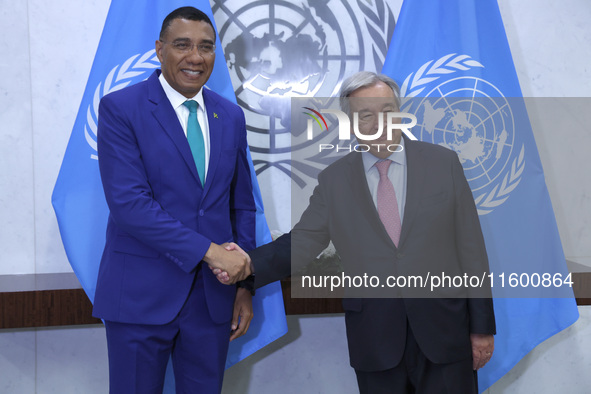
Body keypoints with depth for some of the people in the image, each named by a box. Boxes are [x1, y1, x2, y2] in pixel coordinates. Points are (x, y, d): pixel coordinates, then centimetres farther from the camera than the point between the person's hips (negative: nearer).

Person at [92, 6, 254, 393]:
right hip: (141, 294, -4)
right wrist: (207, 250, -20)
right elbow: (128, 201, -17)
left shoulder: (231, 116, 9)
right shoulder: (120, 108, -7)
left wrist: (244, 283, 8)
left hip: (214, 295, 4)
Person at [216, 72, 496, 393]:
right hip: (374, 339, 1)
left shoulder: (443, 162, 1)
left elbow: (470, 246, 1)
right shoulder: (333, 180, 3)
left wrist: (482, 325, 1)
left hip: (444, 330, 0)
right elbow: (302, 241, -1)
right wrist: (249, 263, -20)